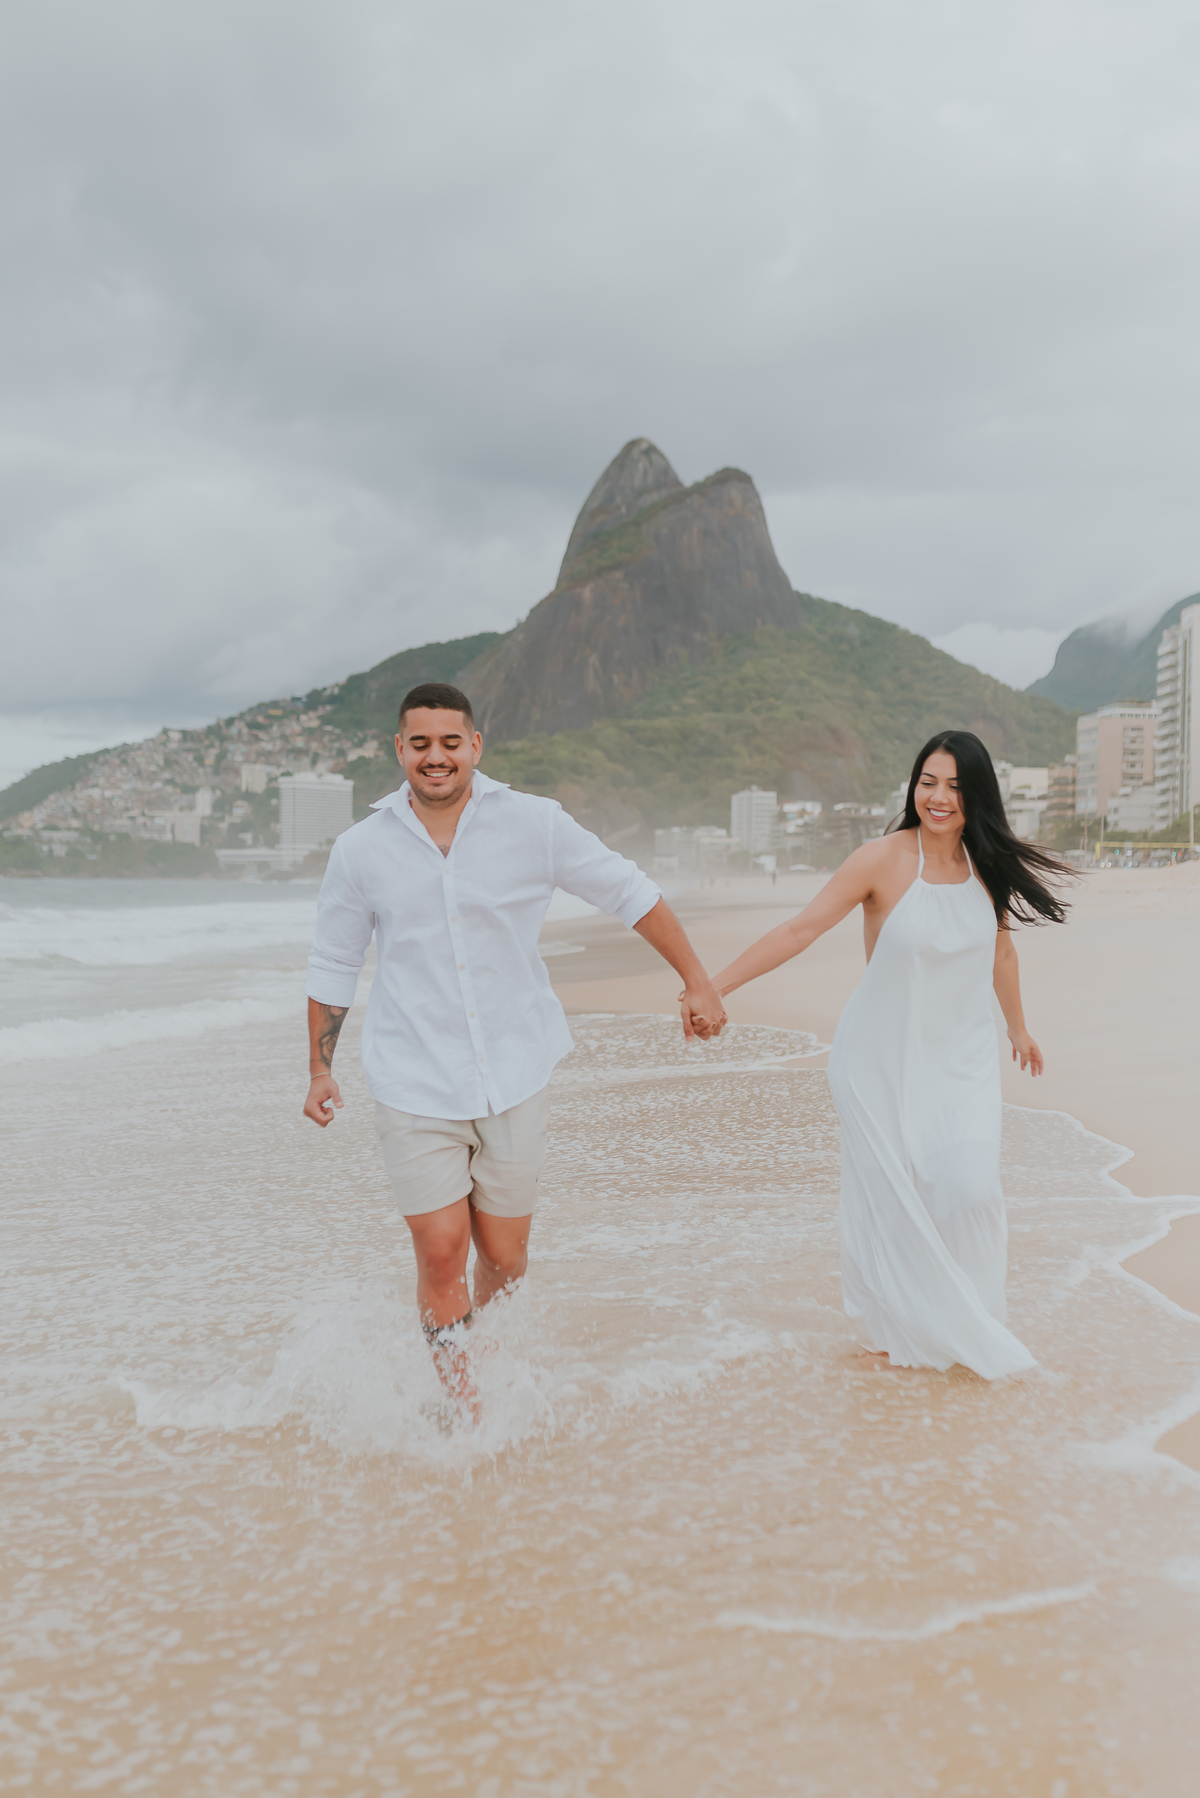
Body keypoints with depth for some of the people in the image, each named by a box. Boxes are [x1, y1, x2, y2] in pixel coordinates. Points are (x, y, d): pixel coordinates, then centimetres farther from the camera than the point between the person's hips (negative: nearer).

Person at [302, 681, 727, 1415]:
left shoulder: (533, 824, -5)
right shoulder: (361, 850, -1)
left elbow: (629, 891, 4)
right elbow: (333, 965, 11)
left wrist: (698, 981, 3)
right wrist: (321, 1068, 13)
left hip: (514, 1080, 0)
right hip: (416, 1088, 0)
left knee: (505, 1260, 9)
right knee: (442, 1256, -7)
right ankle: (458, 1403, 12)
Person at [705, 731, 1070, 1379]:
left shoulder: (989, 863, 1)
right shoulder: (884, 859, -14)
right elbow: (801, 928, -17)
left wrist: (1018, 1027, 30)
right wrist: (712, 986, -23)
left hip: (961, 1056, 3)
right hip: (883, 1053, -3)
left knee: (968, 1185, -8)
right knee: (888, 1189, 3)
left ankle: (964, 1321, 14)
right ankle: (895, 1323, 25)